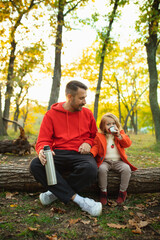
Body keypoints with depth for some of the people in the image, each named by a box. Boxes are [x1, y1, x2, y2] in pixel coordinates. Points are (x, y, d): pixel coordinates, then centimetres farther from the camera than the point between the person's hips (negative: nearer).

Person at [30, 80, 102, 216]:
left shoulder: (87, 113, 9)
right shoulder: (51, 114, 2)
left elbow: (94, 135, 21)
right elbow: (43, 141, 0)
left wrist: (88, 143, -1)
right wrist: (42, 150, -23)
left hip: (80, 154, 1)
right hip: (59, 154, 0)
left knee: (91, 169, -34)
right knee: (35, 165, -30)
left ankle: (55, 192, -12)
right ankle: (77, 199, -26)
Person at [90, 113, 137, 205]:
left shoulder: (121, 133, 11)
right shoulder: (99, 136, 7)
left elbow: (128, 143, -1)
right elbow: (96, 147, 3)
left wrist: (119, 135, -14)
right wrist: (91, 153, -18)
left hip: (118, 161, 1)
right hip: (105, 161, -1)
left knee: (126, 168, -27)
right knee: (102, 169, -32)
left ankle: (123, 191, -6)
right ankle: (103, 191, -10)